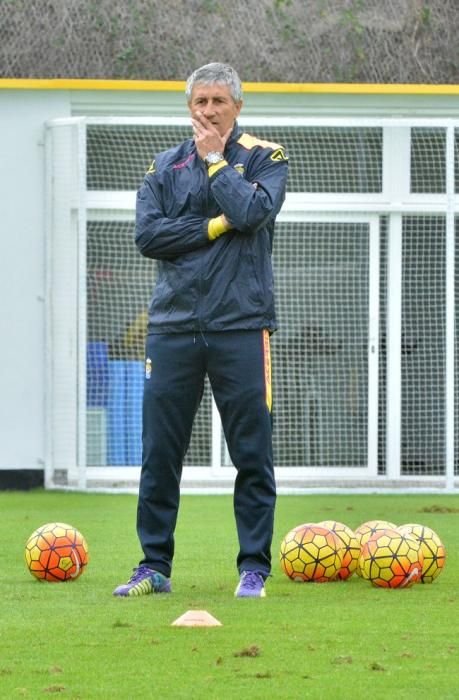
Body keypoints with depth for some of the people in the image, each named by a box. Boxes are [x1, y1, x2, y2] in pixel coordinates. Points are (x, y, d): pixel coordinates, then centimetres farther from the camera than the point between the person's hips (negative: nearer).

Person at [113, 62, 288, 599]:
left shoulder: (264, 157, 5)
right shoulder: (165, 166, 12)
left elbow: (252, 211, -14)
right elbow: (147, 234, -1)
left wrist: (214, 159, -6)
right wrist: (216, 226, -7)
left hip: (240, 326, -2)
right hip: (173, 327, 2)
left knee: (252, 453, -1)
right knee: (159, 453, 2)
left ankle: (254, 568, 5)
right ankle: (154, 567, 10)